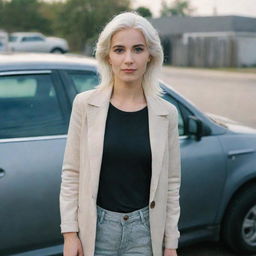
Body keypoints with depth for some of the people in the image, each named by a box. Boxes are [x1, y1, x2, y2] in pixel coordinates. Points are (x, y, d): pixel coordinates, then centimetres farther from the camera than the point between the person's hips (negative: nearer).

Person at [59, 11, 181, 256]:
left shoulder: (166, 113, -3)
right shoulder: (85, 104, -6)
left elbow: (171, 182, 2)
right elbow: (71, 173, -2)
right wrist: (69, 233, -5)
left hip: (145, 229, 1)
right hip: (96, 227, -1)